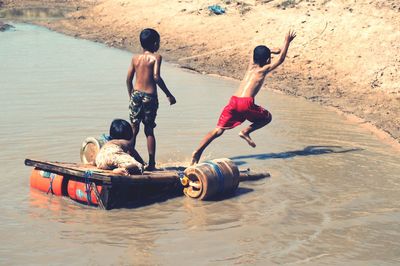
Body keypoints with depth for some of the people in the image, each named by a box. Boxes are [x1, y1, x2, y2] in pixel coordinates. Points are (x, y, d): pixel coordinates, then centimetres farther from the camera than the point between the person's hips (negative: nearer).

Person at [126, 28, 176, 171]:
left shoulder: (135, 58, 8)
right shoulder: (156, 57, -6)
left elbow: (128, 79, 8)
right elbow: (156, 77, -17)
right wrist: (169, 95, -11)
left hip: (136, 95, 3)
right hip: (150, 96, -3)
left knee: (134, 129, 10)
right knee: (149, 131, 6)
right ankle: (151, 163, 7)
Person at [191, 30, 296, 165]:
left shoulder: (251, 65, 26)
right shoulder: (263, 70, 10)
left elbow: (256, 53, 45)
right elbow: (281, 59, 16)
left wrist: (273, 50, 55)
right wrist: (287, 42, 25)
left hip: (233, 101, 5)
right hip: (246, 103, -5)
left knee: (218, 130, 5)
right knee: (267, 117, 21)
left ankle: (198, 151, -10)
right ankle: (246, 131, 2)